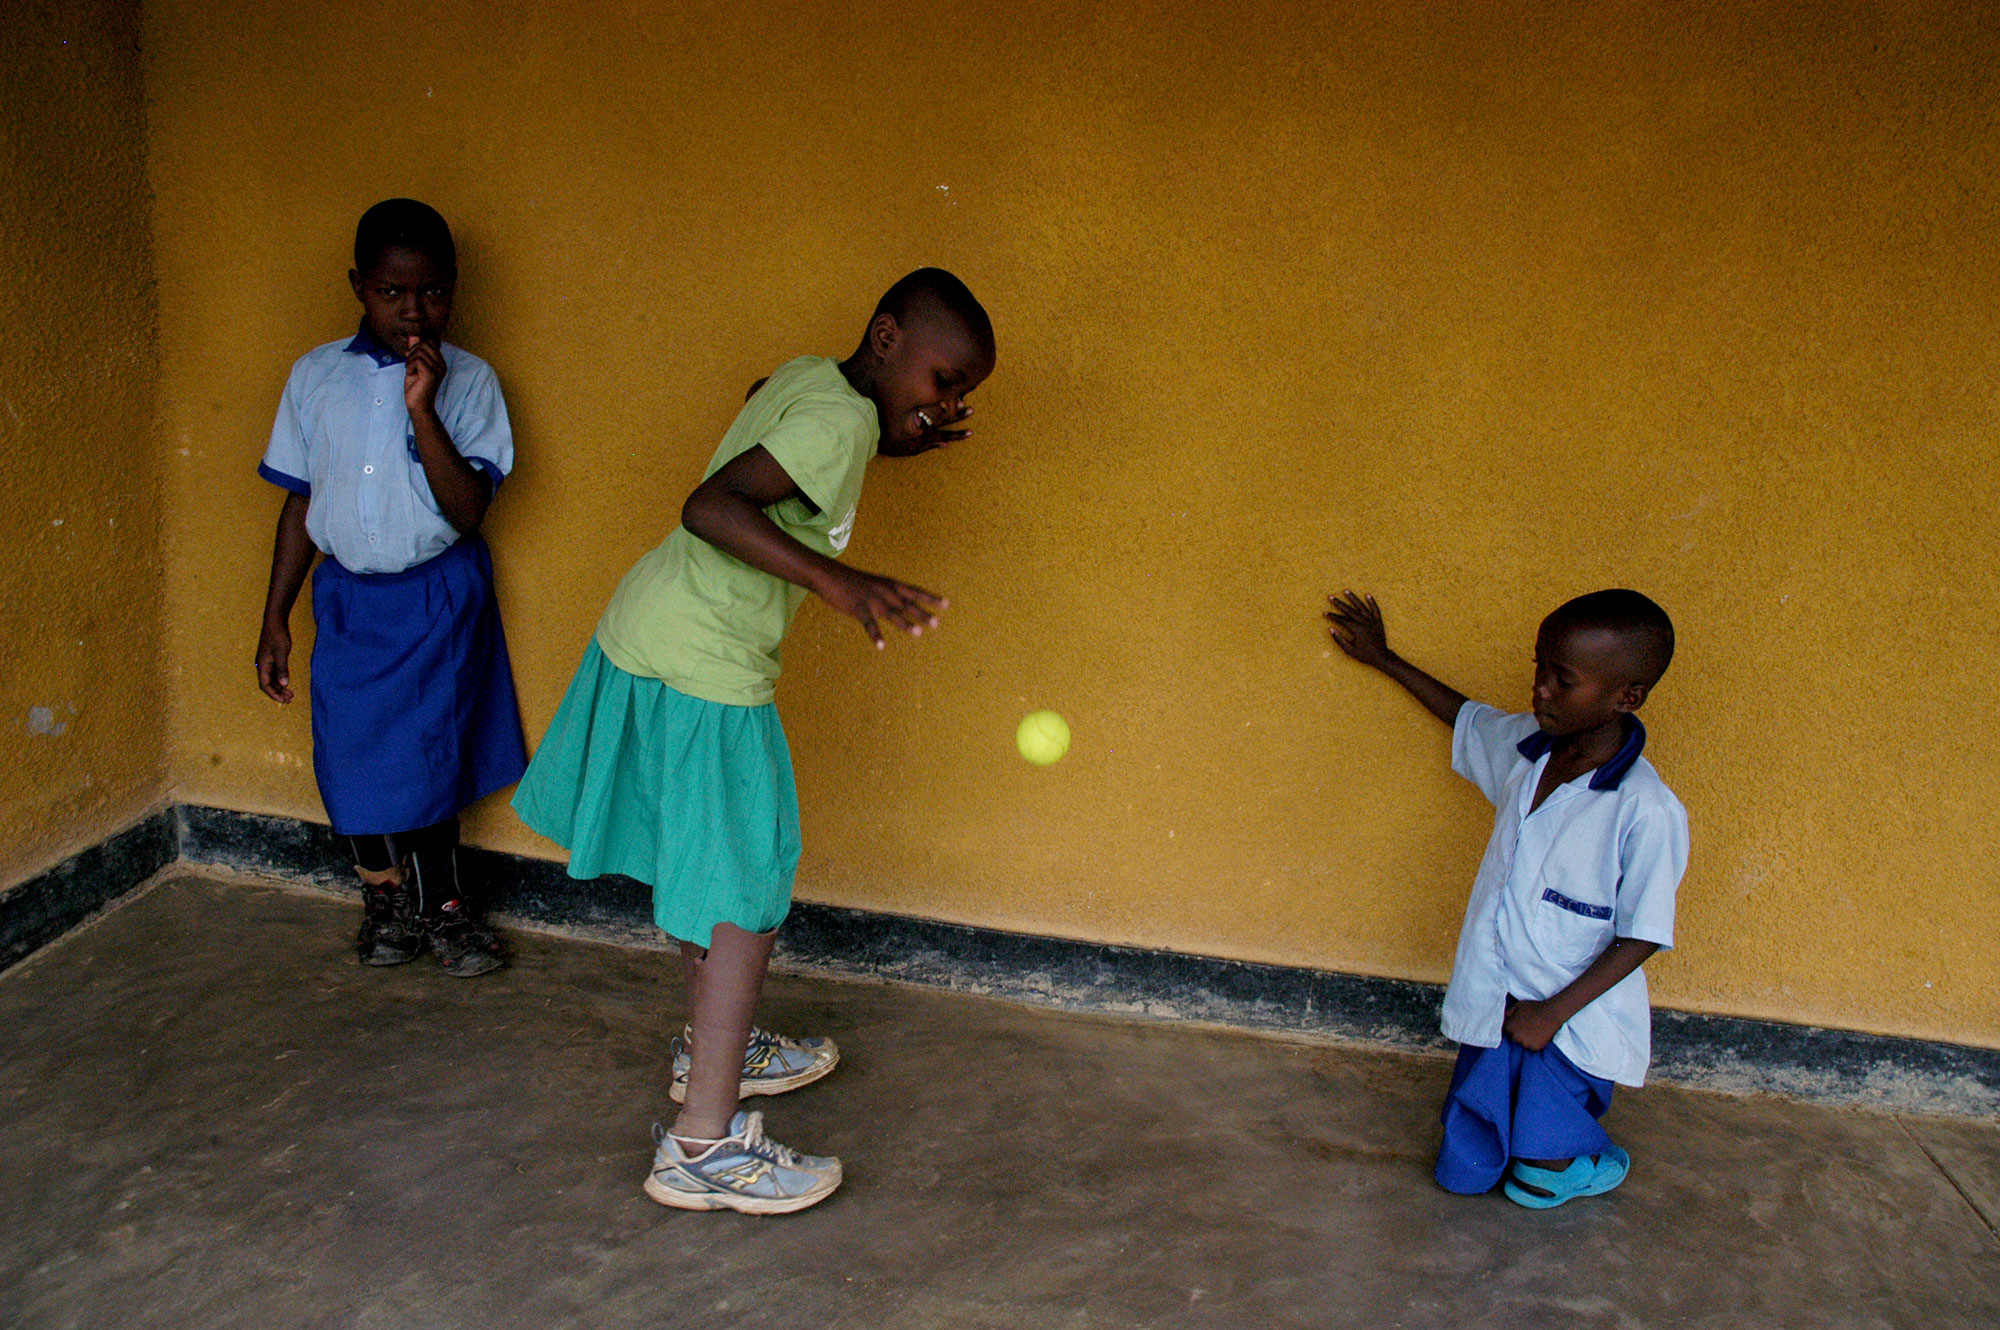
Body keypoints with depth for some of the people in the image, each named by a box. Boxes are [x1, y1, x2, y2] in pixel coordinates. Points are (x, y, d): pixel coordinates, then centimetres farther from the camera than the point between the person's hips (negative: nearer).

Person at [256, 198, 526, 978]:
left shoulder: (468, 381, -8)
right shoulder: (316, 376, 0)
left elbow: (467, 511, -17)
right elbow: (300, 504, 6)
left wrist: (423, 410, -26)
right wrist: (275, 618, 6)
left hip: (439, 598, -2)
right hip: (347, 598, 2)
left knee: (428, 756, 4)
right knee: (353, 758, 7)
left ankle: (438, 904, 27)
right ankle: (385, 896, 32)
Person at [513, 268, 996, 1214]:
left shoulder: (806, 377, 9)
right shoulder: (841, 420, -18)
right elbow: (709, 507, -28)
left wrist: (887, 443, 19)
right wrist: (835, 579, -38)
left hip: (646, 638, 10)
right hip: (699, 674, -10)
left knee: (702, 864, 23)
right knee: (749, 891, -5)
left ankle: (712, 1048, 41)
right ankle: (703, 1145, -2)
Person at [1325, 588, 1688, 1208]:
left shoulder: (1648, 813, -23)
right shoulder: (1526, 745, -4)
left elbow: (1642, 936, -16)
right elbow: (1466, 716, 19)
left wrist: (1556, 1011, -17)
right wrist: (1385, 658, 26)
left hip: (1572, 1024, -6)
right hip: (1495, 1007, 6)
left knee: (1538, 1179, 2)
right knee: (1462, 1174, 12)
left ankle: (1593, 1162, 33)